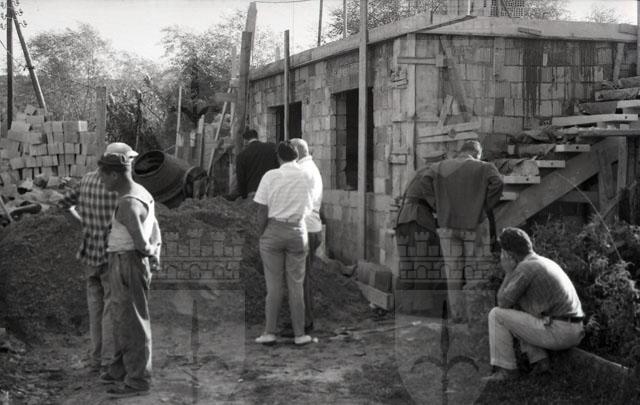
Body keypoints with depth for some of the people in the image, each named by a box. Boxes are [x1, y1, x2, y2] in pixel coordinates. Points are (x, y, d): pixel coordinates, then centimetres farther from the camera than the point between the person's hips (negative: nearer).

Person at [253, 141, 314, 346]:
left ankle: (270, 332, 6)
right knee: (296, 285, 8)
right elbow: (309, 208, 7)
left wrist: (261, 234, 2)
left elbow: (262, 210, -7)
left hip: (274, 229, -1)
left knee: (273, 284, 5)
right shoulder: (307, 178, -1)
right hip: (297, 231, 1)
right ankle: (299, 334, 11)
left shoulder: (270, 176, -7)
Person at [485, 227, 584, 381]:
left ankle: (506, 368, 4)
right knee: (519, 318, 31)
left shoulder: (525, 268, -12)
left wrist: (508, 272, 1)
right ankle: (539, 360, 14)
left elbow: (503, 303, -6)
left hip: (556, 332, -9)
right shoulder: (547, 263, 19)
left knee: (496, 315, 0)